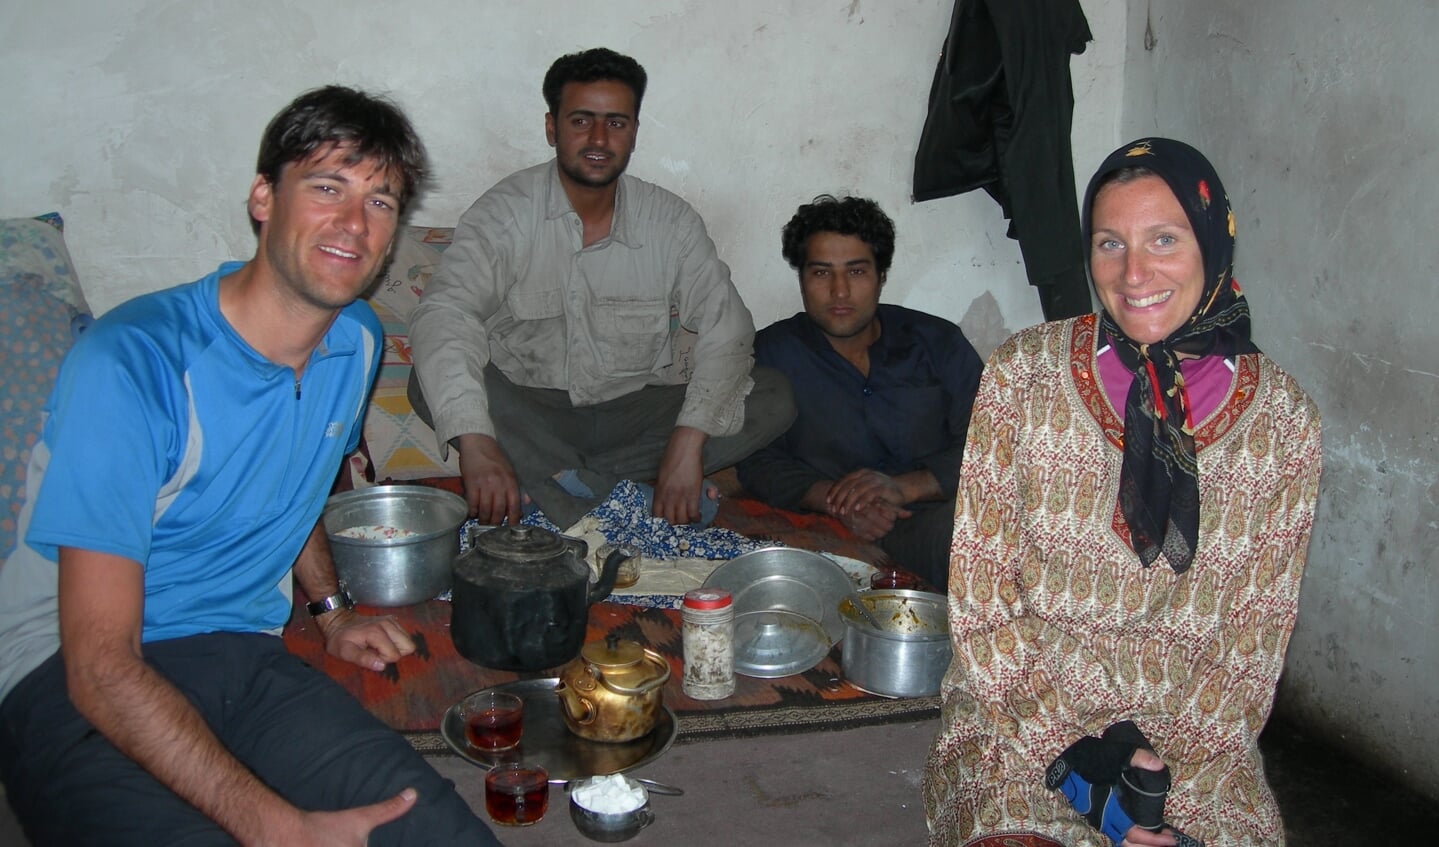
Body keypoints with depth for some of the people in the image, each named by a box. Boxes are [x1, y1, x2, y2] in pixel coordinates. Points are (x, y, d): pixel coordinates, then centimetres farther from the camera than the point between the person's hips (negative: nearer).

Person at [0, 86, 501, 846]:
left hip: (243, 655, 5)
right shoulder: (134, 363, -19)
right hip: (67, 678, -5)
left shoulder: (358, 342, 5)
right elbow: (100, 668, -21)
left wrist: (332, 610, 11)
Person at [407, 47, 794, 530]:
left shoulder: (671, 222, -2)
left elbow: (726, 329, -9)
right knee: (434, 382, -30)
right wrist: (476, 442, -44)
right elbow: (444, 314, -26)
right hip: (528, 417, -2)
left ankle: (554, 480, -23)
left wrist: (689, 439, -27)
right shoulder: (507, 212, -11)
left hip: (632, 415, 3)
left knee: (773, 398, -17)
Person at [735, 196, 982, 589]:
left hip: (934, 515, 3)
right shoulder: (772, 353, 14)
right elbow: (758, 461, 6)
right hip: (826, 534, -2)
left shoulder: (939, 343, 15)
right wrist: (833, 501, -13)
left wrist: (904, 487, -13)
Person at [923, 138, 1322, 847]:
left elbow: (1254, 640, 3)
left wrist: (1169, 770, -9)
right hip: (1019, 713, -1)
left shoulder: (1283, 421, -2)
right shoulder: (1022, 375, -5)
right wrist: (1071, 753, -11)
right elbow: (981, 597, -4)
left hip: (1192, 737, 2)